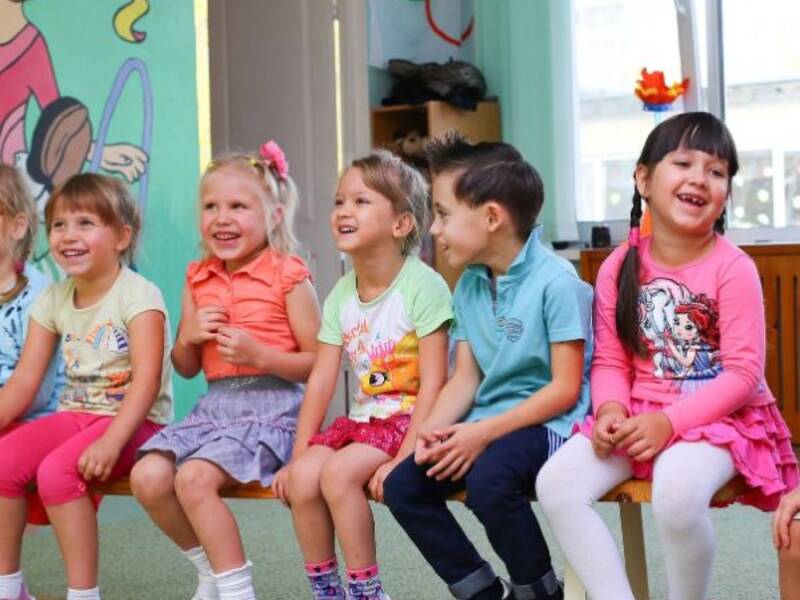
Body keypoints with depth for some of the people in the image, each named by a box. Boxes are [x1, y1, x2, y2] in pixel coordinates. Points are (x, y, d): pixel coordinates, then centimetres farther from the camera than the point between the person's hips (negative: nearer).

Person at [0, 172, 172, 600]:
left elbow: (147, 379, -21)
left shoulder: (137, 295, -12)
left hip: (134, 421, -6)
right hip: (75, 415, 6)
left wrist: (110, 442, -32)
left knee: (56, 470, -30)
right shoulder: (52, 300, 8)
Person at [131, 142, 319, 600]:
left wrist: (259, 354, -20)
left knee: (194, 477, -26)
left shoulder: (288, 275, -5)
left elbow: (319, 362, -7)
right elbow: (186, 369, 18)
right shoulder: (198, 279, 12)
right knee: (148, 476, -13)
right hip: (215, 403, 7)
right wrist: (188, 337, -4)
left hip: (272, 403, -7)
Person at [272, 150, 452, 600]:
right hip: (361, 418, 6)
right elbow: (322, 381, 4)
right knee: (302, 477, -16)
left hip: (410, 418, -6)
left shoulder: (422, 285, -15)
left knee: (338, 473, -26)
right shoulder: (341, 294, 5)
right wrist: (299, 454, -2)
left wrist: (404, 459, -22)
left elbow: (433, 384, -18)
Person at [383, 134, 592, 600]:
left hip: (547, 423, -8)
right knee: (403, 485, -9)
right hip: (485, 426, 8)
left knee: (488, 480, -34)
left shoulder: (555, 281, -16)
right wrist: (434, 429, -11)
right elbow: (466, 378, 9)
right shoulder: (468, 285, 8)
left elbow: (565, 389, -17)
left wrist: (484, 432, -22)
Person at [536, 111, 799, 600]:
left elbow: (744, 372, -14)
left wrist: (668, 421, -23)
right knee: (556, 483, -17)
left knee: (678, 492, -36)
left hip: (719, 416, -5)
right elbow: (610, 362, 5)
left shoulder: (733, 268, -11)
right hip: (640, 415, 5)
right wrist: (611, 409, -17)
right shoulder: (618, 268, 2)